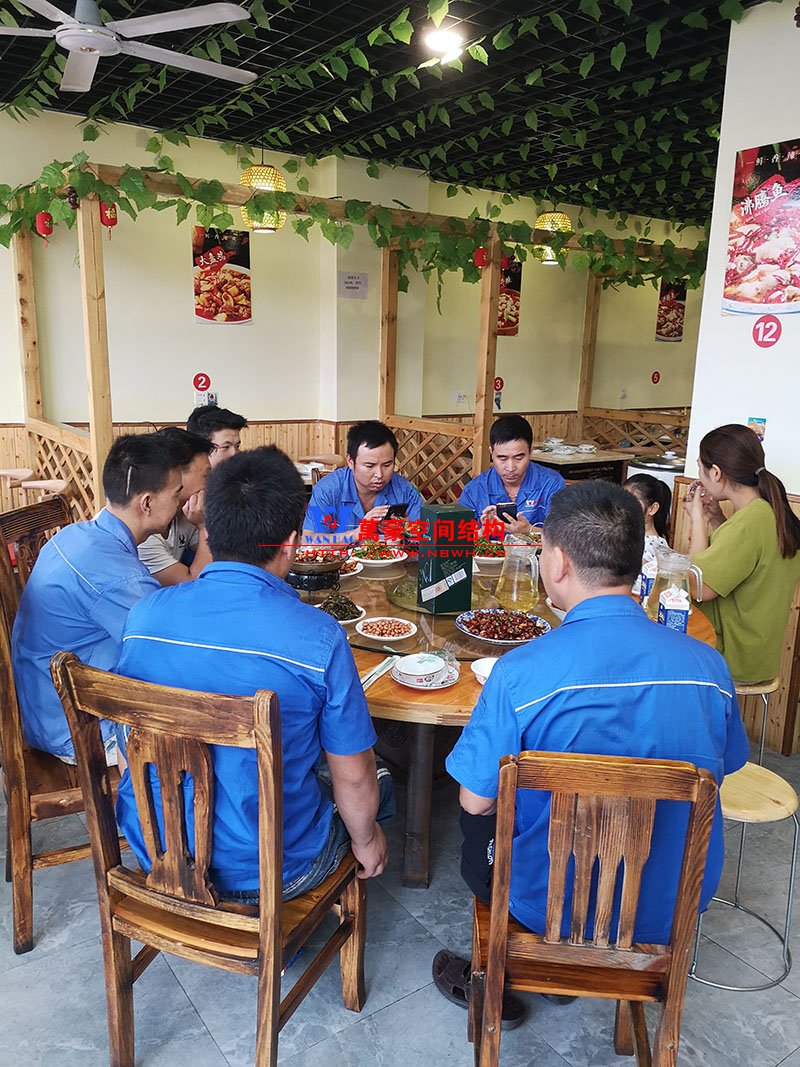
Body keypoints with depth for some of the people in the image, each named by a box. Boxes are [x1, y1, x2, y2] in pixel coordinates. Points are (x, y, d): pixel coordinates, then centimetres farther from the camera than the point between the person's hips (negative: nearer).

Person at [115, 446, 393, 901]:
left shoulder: (145, 614, -12)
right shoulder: (319, 637, -27)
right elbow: (353, 777, -14)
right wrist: (366, 840, 7)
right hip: (266, 873, -5)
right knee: (375, 778, 21)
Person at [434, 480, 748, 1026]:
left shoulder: (521, 673, -27)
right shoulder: (708, 665, -14)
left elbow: (476, 801, -16)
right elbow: (722, 768, 3)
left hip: (551, 907, -4)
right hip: (672, 910, 4)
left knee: (477, 824, 26)